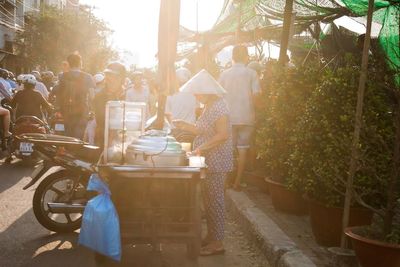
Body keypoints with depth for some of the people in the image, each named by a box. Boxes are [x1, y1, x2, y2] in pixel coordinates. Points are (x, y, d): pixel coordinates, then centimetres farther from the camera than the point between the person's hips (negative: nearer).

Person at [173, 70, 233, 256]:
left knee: (215, 201, -4)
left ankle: (217, 243, 4)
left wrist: (202, 148, -25)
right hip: (209, 162, 10)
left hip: (217, 163, -10)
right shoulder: (210, 106, 14)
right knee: (209, 200, 15)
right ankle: (211, 237, 25)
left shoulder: (219, 107, -17)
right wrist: (185, 126, 8)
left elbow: (223, 134, -25)